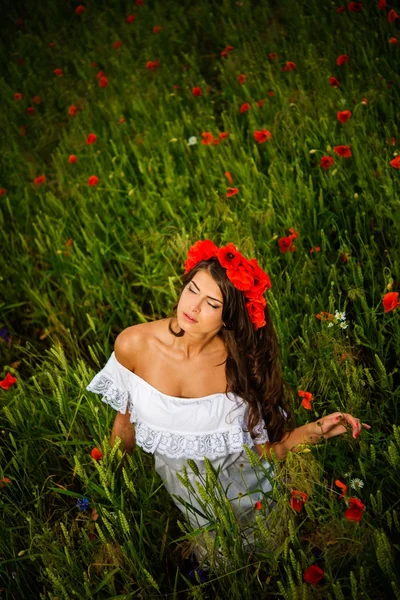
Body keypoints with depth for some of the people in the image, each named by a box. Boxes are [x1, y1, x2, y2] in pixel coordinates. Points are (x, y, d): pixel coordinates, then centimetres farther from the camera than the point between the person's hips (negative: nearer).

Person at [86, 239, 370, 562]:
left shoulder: (243, 362, -18)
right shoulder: (134, 345, -16)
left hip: (247, 498, -1)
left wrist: (317, 430, -28)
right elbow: (124, 424, 0)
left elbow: (268, 448, -14)